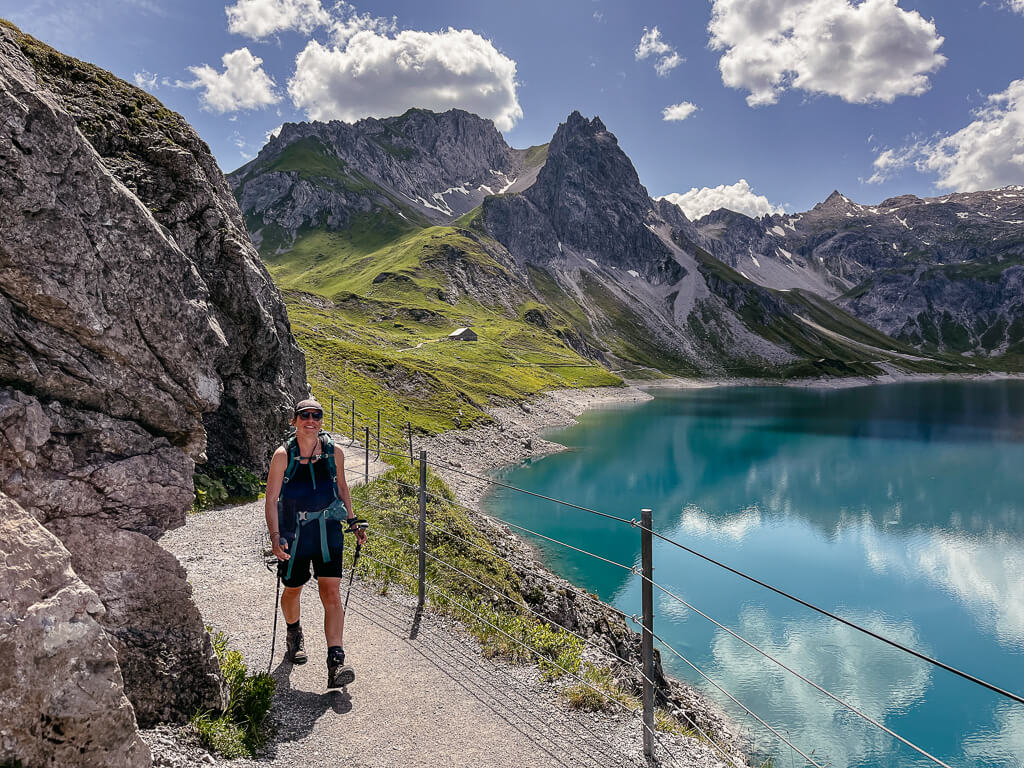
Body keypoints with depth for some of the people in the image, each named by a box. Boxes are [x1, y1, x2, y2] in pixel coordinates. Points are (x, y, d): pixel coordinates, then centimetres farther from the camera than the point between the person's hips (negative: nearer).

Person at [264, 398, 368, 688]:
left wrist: (353, 521, 13)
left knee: (332, 593, -8)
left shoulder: (334, 452, -5)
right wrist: (275, 537, -20)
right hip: (293, 533, -1)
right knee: (293, 589, 18)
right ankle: (294, 633, 49)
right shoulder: (283, 455, -12)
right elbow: (271, 499, -10)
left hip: (327, 531, 1)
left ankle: (335, 662, -7)